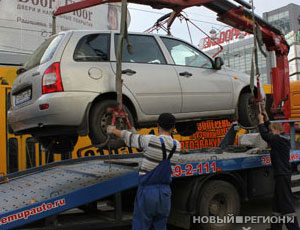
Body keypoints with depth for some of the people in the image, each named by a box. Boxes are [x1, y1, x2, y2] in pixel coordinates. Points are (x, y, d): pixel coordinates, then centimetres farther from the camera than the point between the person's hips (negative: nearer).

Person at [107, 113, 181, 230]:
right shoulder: (177, 145, 2)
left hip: (147, 191, -5)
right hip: (165, 191, 5)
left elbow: (130, 137, 1)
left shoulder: (151, 140, -13)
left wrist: (113, 130, 19)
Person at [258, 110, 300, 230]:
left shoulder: (279, 139, -16)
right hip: (281, 175, 10)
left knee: (286, 203, -7)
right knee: (277, 202, 17)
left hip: (283, 175, -10)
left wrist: (261, 120, -11)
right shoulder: (283, 138, 12)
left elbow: (265, 135, -23)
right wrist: (266, 119, 22)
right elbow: (269, 133, 24)